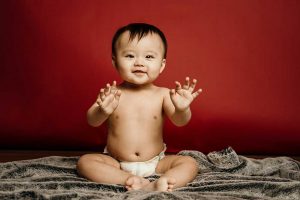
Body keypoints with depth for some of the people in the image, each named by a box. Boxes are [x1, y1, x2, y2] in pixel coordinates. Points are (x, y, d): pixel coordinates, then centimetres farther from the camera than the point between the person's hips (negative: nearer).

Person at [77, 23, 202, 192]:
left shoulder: (162, 94, -7)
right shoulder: (112, 94, -8)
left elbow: (180, 122, -17)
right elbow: (93, 121, -17)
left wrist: (182, 109, -42)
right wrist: (103, 111, -41)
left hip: (155, 163, 1)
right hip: (116, 163, 0)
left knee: (190, 163, -17)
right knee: (85, 161, -20)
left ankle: (155, 186, -38)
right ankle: (128, 179, -33)